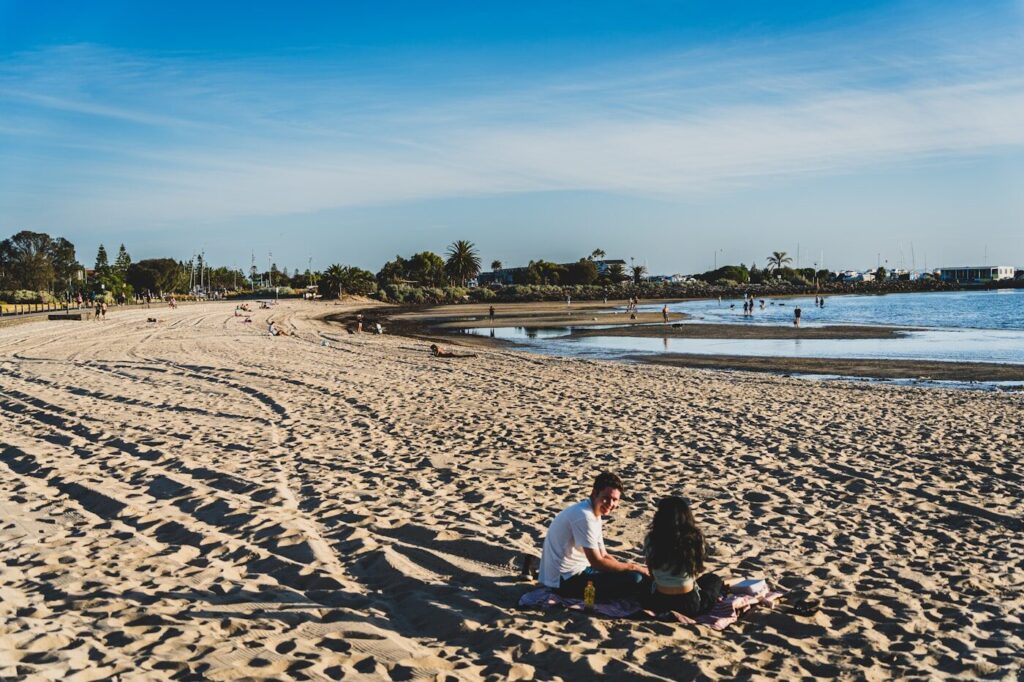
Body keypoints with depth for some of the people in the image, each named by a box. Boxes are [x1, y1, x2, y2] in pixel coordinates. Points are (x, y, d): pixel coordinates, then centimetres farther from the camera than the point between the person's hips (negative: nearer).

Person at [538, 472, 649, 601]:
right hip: (565, 580, -10)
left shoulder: (594, 513, 10)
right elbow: (597, 562, -22)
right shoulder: (584, 516, -22)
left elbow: (603, 555, 14)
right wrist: (634, 567, -10)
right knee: (635, 580, -16)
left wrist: (634, 567, 0)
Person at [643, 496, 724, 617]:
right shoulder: (696, 539, -15)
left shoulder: (650, 540, -14)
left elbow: (652, 576, -2)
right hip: (690, 607, 0)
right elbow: (697, 570, 0)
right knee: (714, 579, 30)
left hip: (658, 604, 0)